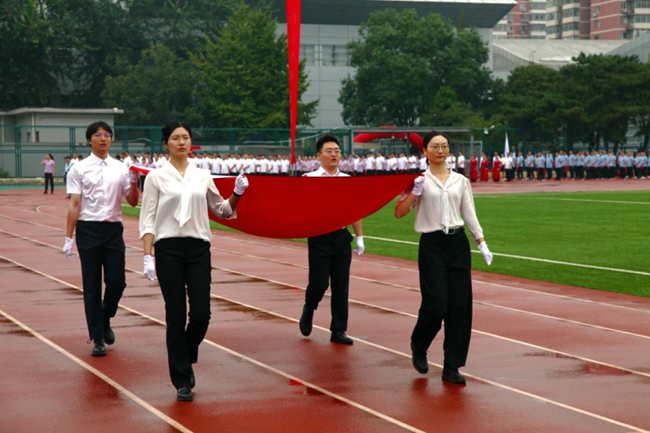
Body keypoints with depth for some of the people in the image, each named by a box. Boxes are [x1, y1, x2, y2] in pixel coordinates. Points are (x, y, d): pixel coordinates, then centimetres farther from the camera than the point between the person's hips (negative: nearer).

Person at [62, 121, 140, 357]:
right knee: (92, 286, 3)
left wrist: (134, 183, -11)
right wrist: (68, 237, -7)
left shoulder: (120, 168, 7)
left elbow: (133, 202, 8)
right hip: (88, 229, -2)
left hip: (113, 229, 3)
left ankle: (105, 320, 30)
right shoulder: (79, 169, -2)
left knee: (117, 282, 1)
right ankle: (97, 338, 11)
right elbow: (74, 204, -3)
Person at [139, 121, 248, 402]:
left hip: (198, 249, 3)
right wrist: (147, 256, -12)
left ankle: (186, 359, 25)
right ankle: (182, 381, 10)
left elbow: (222, 211, 18)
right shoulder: (156, 177, 0)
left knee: (201, 313, -5)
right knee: (176, 315, -1)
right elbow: (147, 220, -3)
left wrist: (237, 194, 0)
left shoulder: (203, 176, 9)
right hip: (168, 249, -3)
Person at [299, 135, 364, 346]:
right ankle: (308, 313, 28)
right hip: (319, 238, -3)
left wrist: (359, 237, 9)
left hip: (342, 237, 4)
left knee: (341, 286, 4)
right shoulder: (309, 179, -4)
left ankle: (338, 330, 12)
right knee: (319, 283, -3)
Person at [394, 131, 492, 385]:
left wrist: (482, 244, 4)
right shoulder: (420, 180, 1)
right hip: (432, 245, -3)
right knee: (435, 305, -9)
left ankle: (452, 367, 7)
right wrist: (414, 192, -17)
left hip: (458, 243, 3)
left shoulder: (461, 181, 10)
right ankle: (418, 347, 22)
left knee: (459, 306, -1)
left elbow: (470, 215, 12)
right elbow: (399, 213, -4)